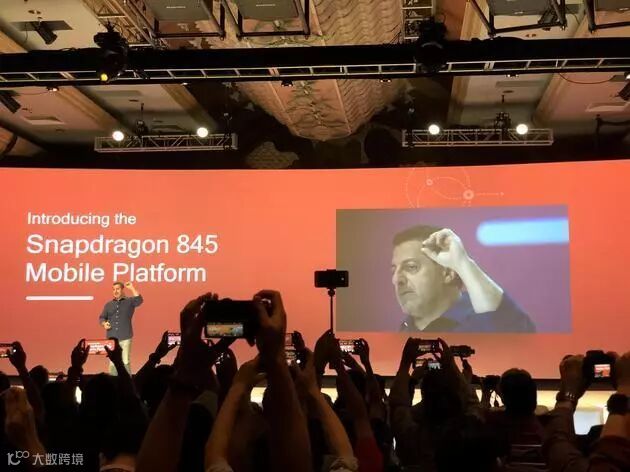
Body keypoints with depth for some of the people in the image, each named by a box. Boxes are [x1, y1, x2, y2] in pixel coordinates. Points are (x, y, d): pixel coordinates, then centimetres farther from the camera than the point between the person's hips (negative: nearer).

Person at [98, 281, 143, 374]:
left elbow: (139, 301, -15)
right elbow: (102, 317, 18)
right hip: (112, 338, 3)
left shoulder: (129, 301, 5)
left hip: (125, 338, -3)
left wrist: (132, 288, -16)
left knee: (126, 362, -4)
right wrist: (104, 323, -3)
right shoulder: (108, 304, 15)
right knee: (112, 363, 6)